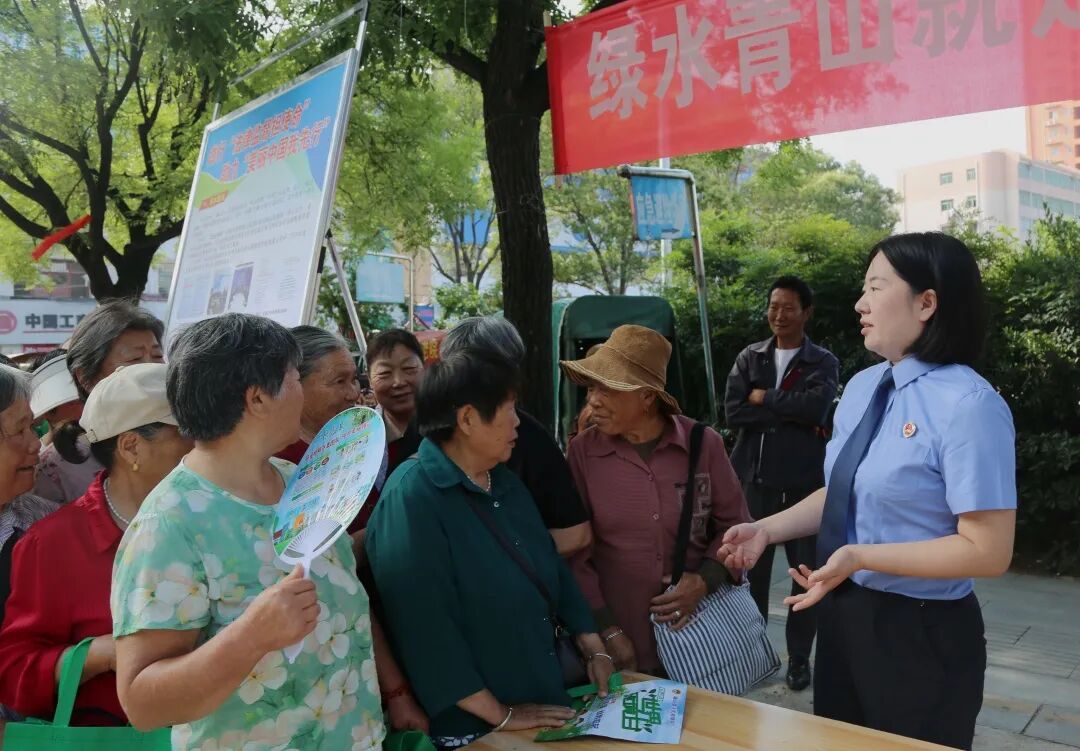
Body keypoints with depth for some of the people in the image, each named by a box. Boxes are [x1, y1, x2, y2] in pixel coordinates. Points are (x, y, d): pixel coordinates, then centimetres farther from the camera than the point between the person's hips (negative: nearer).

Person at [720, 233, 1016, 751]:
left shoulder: (967, 405, -22)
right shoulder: (862, 386, 2)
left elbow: (988, 551, -23)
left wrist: (861, 557, -27)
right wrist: (767, 529, 0)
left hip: (921, 631, -7)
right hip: (843, 613, 7)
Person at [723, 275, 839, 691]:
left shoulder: (823, 362, 2)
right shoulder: (749, 357, 9)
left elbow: (816, 407, -17)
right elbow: (732, 412, -5)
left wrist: (764, 398, -8)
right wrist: (792, 412, -10)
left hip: (803, 482, -2)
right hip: (753, 480, 2)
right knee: (750, 571, 9)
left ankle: (799, 658, 22)